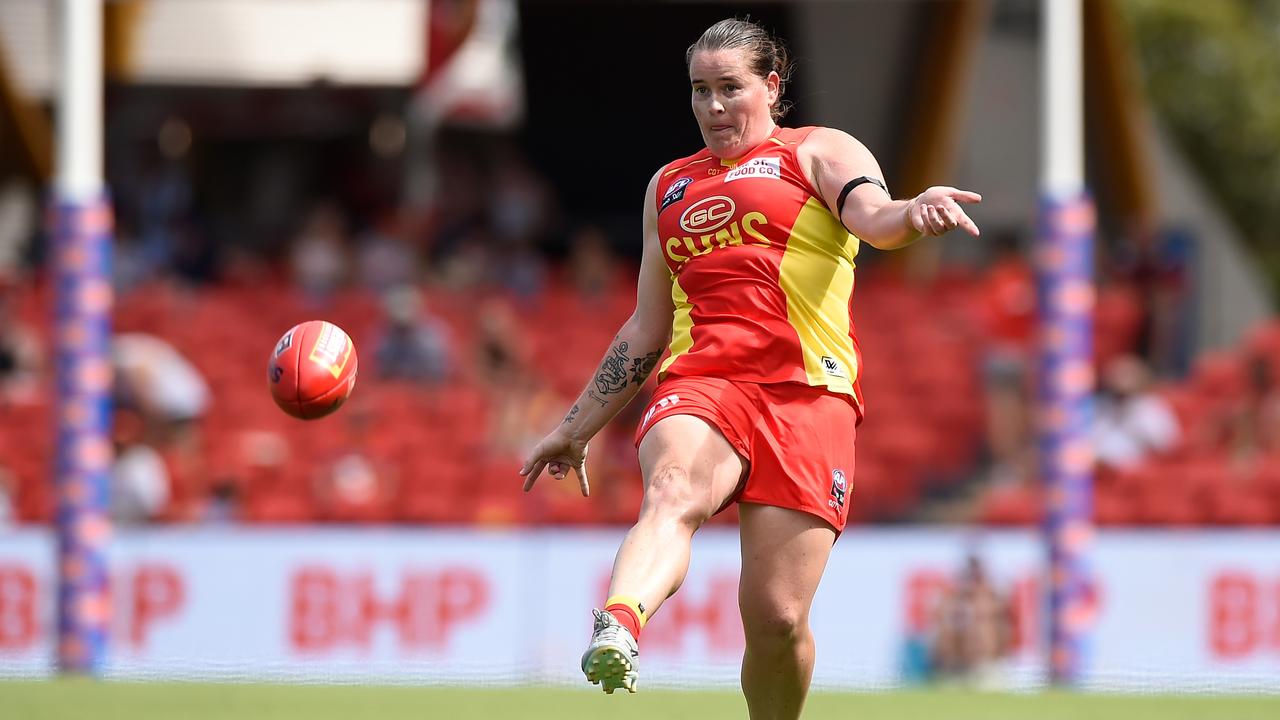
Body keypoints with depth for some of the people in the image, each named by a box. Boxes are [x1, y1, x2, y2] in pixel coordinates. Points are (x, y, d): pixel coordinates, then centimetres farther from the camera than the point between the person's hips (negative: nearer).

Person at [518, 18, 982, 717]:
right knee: (673, 490, -35)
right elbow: (645, 331, 35)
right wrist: (576, 429, 35)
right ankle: (617, 630, -64)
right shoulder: (669, 187, 29)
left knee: (775, 616, -12)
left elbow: (873, 216, -7)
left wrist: (912, 213, -31)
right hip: (698, 385, 2)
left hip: (806, 393, -2)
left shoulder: (818, 152, 15)